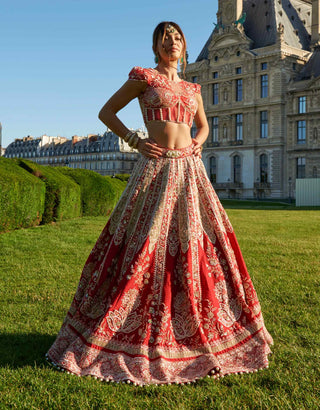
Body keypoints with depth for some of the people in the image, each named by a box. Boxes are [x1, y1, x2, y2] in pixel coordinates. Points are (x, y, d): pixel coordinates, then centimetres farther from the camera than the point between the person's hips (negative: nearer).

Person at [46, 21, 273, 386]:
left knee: (197, 248, 4)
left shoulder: (192, 89, 18)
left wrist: (198, 143, 10)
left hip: (190, 171, 5)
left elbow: (203, 125, 32)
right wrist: (136, 142, -5)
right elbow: (106, 113, 5)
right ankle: (130, 337, 9)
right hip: (156, 169, -5)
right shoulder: (143, 78, 5)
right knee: (145, 249, -5)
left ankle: (199, 331, 18)